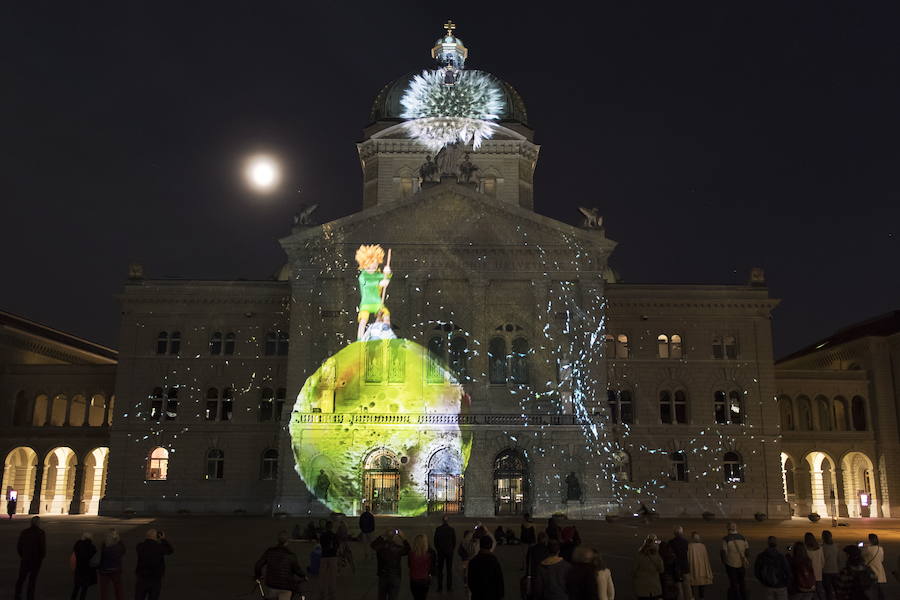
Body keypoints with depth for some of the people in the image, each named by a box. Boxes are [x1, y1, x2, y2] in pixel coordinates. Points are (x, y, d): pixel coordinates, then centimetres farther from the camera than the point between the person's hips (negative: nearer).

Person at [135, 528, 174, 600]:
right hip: (156, 580, -1)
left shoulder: (140, 547, -5)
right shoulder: (159, 547, -10)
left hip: (141, 578, 1)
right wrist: (163, 539, 14)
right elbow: (170, 550, 8)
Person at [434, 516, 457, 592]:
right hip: (449, 551, 0)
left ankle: (440, 587, 8)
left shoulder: (438, 529, -8)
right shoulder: (452, 530, -7)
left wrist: (437, 549, 11)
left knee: (440, 569, 8)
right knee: (449, 569, 7)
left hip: (440, 551, 0)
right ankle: (449, 587, 7)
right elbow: (454, 541, 0)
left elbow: (435, 541, -2)